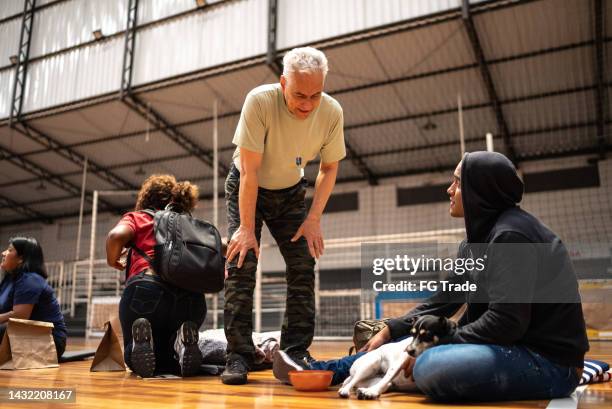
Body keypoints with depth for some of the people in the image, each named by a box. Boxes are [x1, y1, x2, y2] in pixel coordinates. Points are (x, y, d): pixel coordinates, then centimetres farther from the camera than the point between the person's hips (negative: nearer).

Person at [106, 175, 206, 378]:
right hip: (191, 295, 2)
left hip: (146, 289, -2)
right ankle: (183, 342, -11)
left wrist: (112, 260, 18)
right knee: (172, 358, 23)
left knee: (137, 361, 19)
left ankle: (143, 341, -16)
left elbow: (116, 236, -1)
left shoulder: (137, 217, 21)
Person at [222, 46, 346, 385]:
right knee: (241, 263, -14)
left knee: (303, 267, -7)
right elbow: (249, 171, -27)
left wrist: (313, 219, -15)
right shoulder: (260, 101, -30)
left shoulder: (332, 112, -21)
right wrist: (247, 228, -26)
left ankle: (296, 354, 3)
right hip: (246, 188, -3)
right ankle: (238, 356, -5)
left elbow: (329, 169, -7)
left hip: (291, 192, 3)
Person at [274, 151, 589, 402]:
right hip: (516, 347, 10)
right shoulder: (478, 239, 10)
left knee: (432, 368, -31)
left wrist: (439, 346, -17)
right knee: (404, 345, 12)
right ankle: (317, 370, 17)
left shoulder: (510, 235, -20)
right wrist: (391, 330, 5)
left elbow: (506, 322, -26)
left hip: (548, 361, -9)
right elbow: (443, 301, 11)